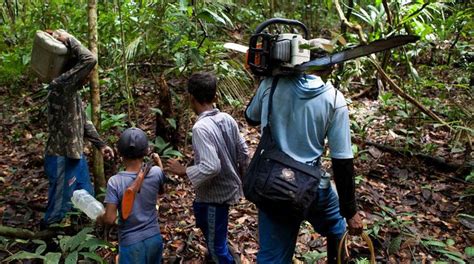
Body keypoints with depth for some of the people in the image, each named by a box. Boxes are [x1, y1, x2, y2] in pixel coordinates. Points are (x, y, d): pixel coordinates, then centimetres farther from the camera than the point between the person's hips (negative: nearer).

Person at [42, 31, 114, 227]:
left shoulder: (73, 92, 9)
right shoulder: (59, 87, -21)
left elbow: (84, 123, 17)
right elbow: (89, 60, -30)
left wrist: (100, 144, 14)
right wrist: (69, 40, -17)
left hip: (76, 155, 9)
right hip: (62, 159, -9)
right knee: (59, 207, 5)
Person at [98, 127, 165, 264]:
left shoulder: (115, 182, -20)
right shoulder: (155, 173, -12)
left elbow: (110, 219, -17)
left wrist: (99, 219, 5)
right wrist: (158, 160, 26)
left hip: (131, 243, -3)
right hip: (154, 239, 3)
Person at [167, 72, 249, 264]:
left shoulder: (201, 128, -28)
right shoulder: (227, 119, -4)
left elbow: (211, 167, -34)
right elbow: (243, 152, 3)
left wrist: (183, 171, -19)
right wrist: (242, 178, 18)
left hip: (216, 193, -9)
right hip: (229, 185, 9)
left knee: (217, 243, 9)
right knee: (199, 211, 34)